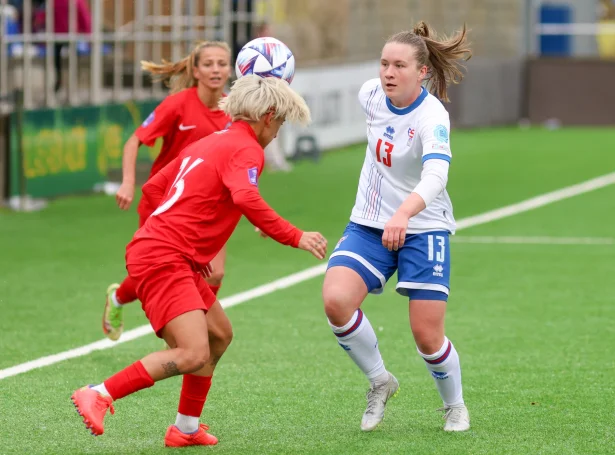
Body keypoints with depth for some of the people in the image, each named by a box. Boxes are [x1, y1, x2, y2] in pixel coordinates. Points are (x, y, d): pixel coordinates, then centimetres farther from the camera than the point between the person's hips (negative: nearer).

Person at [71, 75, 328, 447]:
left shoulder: (208, 143, 21)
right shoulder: (246, 149, -7)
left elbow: (153, 188, 25)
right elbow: (246, 199, -28)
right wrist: (294, 237, -23)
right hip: (164, 260, -10)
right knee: (193, 355, -19)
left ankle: (187, 429, 24)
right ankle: (99, 395, -18)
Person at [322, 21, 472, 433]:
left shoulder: (432, 117, -23)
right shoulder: (371, 95, -5)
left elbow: (435, 176, -39)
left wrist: (403, 214, -58)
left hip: (422, 229, -5)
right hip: (369, 224, 5)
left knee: (427, 336, -7)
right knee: (336, 300, -21)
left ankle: (455, 405, 25)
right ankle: (380, 382, 4)